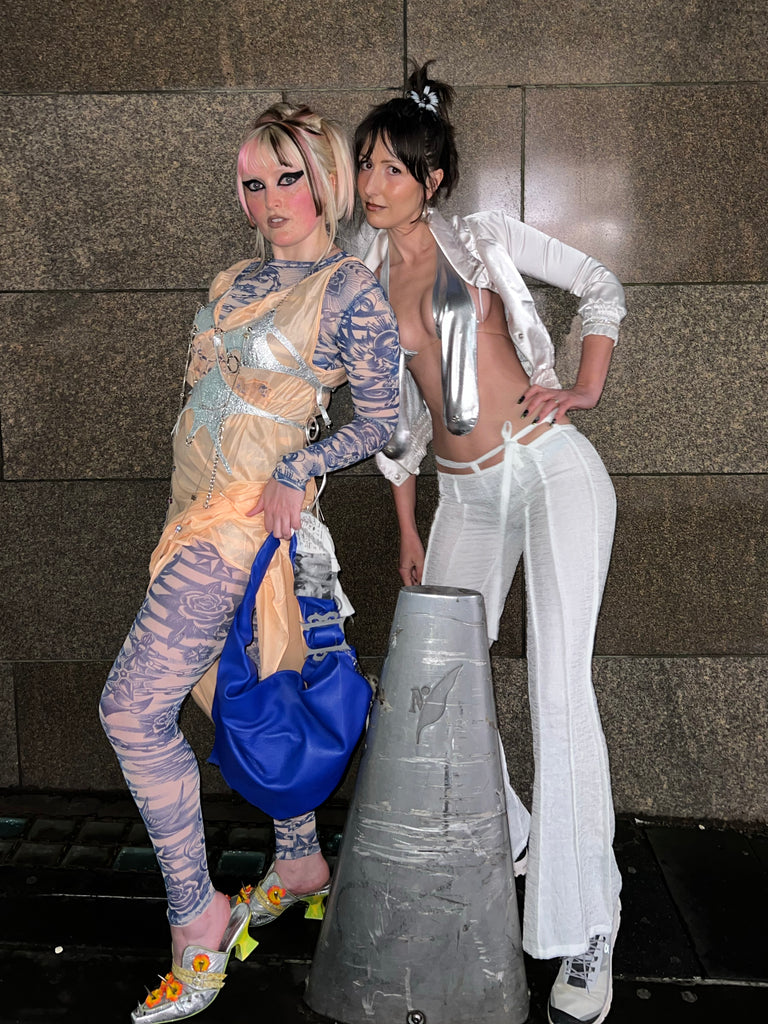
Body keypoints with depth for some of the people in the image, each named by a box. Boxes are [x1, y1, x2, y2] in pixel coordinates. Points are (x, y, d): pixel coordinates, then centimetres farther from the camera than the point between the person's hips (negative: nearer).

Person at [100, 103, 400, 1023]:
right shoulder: (242, 276, 13)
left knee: (134, 707, -11)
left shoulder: (352, 290, -9)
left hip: (246, 516, -8)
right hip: (196, 508, 8)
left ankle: (198, 918, 2)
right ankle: (300, 863, 33)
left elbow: (379, 421, -6)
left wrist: (295, 470, -18)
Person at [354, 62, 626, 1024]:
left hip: (552, 473, -5)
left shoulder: (485, 238, 0)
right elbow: (395, 413, 14)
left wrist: (585, 389, -5)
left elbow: (601, 287, 8)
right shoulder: (367, 283, 10)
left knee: (559, 687, -12)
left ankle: (585, 933, -1)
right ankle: (503, 840, 34)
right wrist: (407, 532, 13)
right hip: (464, 497, 5)